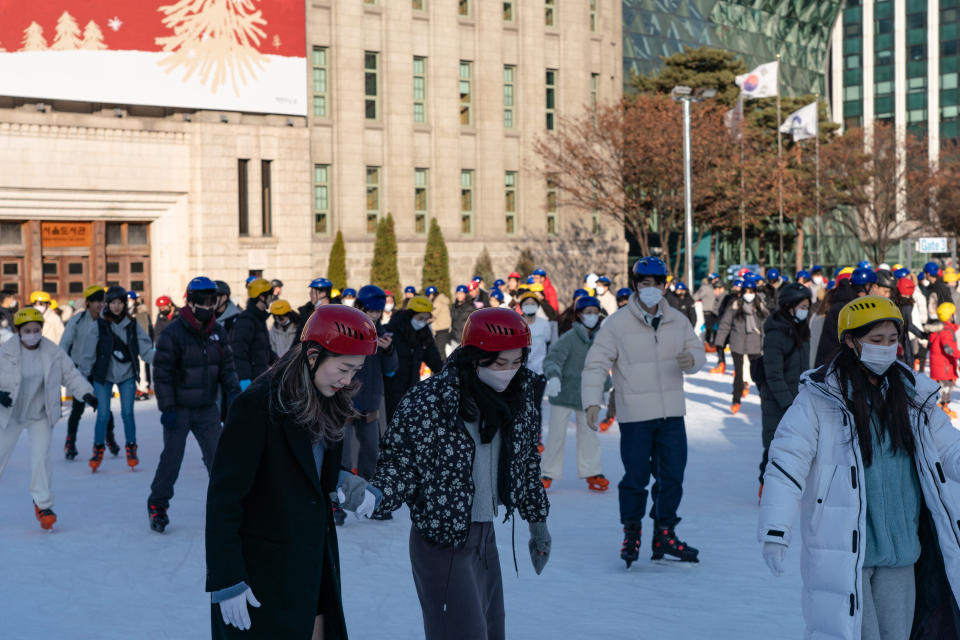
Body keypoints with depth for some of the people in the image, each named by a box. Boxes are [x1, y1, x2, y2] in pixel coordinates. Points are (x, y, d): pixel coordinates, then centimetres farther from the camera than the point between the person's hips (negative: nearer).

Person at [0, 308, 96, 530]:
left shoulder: (53, 353, -7)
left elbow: (71, 375, -3)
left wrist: (86, 393, -17)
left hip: (41, 416, 0)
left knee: (41, 458, -10)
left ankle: (43, 503, 4)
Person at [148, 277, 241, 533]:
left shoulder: (217, 332, 5)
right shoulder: (173, 333, -12)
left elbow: (226, 365, 13)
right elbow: (162, 372, -11)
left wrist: (232, 389, -4)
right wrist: (167, 408, -14)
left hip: (207, 408, 4)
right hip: (179, 409, -4)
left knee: (219, 456, 2)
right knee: (171, 459, 2)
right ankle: (157, 506, 16)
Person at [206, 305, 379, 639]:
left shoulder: (325, 403, 6)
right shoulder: (257, 405, -18)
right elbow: (223, 496, -18)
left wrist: (344, 482, -4)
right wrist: (226, 582, -19)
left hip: (315, 571, 7)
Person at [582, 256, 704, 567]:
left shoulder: (677, 321, 6)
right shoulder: (618, 323, -7)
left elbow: (697, 350, 14)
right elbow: (596, 363, -7)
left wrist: (691, 359, -11)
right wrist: (592, 400, -19)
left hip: (672, 413, 4)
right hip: (635, 415, -4)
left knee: (672, 475, 8)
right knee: (635, 476, 0)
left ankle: (664, 533, 21)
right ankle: (631, 533, 18)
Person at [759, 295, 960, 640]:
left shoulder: (913, 395, 8)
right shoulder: (819, 398, -10)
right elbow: (787, 462, -12)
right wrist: (775, 532, -18)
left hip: (902, 548, 6)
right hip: (842, 551, -6)